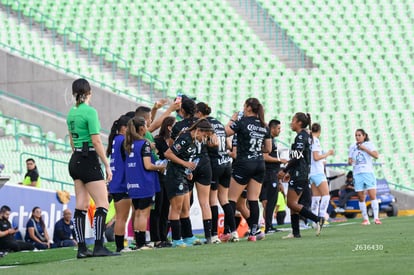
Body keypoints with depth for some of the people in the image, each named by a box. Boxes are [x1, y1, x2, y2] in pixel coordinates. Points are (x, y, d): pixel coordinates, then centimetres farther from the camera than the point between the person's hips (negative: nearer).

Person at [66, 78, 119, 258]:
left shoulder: (71, 113, 11)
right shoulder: (90, 111, -13)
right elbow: (96, 142, -16)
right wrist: (107, 165, -11)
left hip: (75, 161, 8)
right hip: (89, 160, -8)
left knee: (81, 206, 8)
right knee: (102, 205, -7)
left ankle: (81, 248, 6)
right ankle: (98, 247, -14)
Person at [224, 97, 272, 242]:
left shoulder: (242, 122, -9)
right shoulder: (263, 126, 9)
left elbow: (226, 132, -6)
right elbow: (268, 148, 13)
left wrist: (232, 120, 7)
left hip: (244, 163, -6)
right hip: (259, 164, 6)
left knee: (232, 199, 0)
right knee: (253, 200, 6)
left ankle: (233, 231, -8)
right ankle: (253, 233, 2)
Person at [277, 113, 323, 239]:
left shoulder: (301, 136, -13)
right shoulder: (306, 136, 17)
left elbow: (297, 157, -20)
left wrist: (284, 170, -14)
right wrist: (290, 172, 23)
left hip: (299, 174, -10)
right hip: (303, 174, 10)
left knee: (292, 203, -9)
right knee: (293, 203, 10)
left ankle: (317, 220, -14)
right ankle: (295, 232, 8)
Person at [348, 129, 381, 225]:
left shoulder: (369, 144, 3)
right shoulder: (352, 147, 13)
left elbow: (376, 155, -9)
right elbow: (350, 160, 16)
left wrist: (365, 149, -13)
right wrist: (350, 161, -7)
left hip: (368, 172, -3)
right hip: (357, 174, 3)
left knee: (372, 195, -11)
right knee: (361, 198, 1)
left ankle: (376, 218, -11)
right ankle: (365, 219, 7)